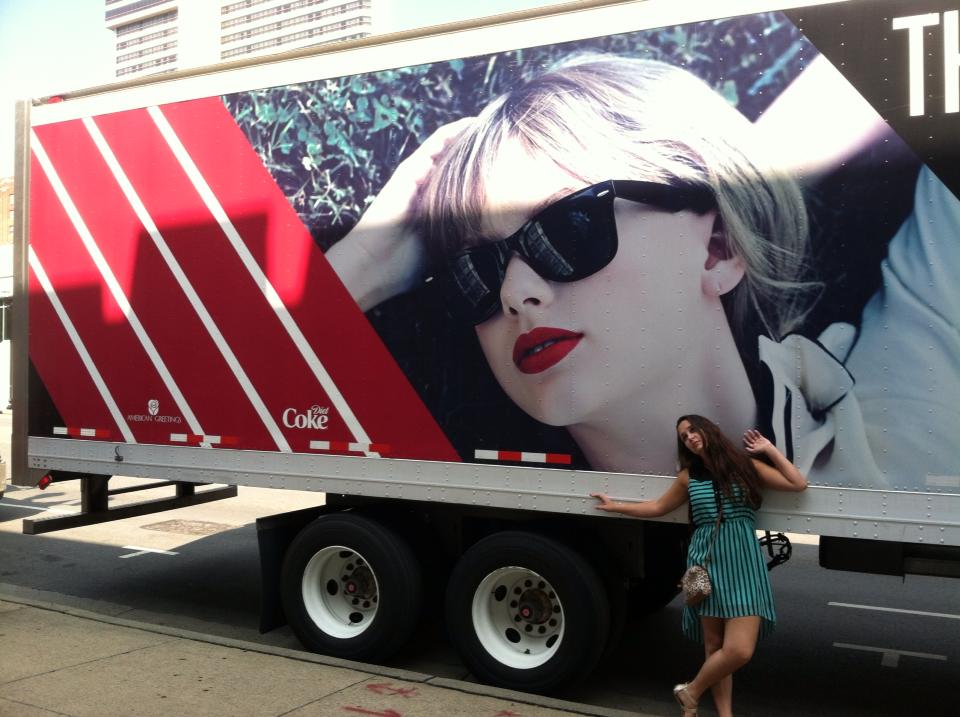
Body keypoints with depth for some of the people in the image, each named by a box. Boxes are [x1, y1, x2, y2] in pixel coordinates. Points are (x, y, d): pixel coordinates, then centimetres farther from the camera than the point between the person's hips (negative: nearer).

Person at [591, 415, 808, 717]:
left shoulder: (747, 466, 4)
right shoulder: (689, 476, 11)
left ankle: (691, 690, 14)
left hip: (743, 563, -1)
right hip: (706, 564, 2)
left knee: (739, 650, -9)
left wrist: (769, 449, 1)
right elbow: (658, 507, 23)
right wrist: (614, 506, 26)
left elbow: (798, 483, 0)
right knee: (714, 647, 3)